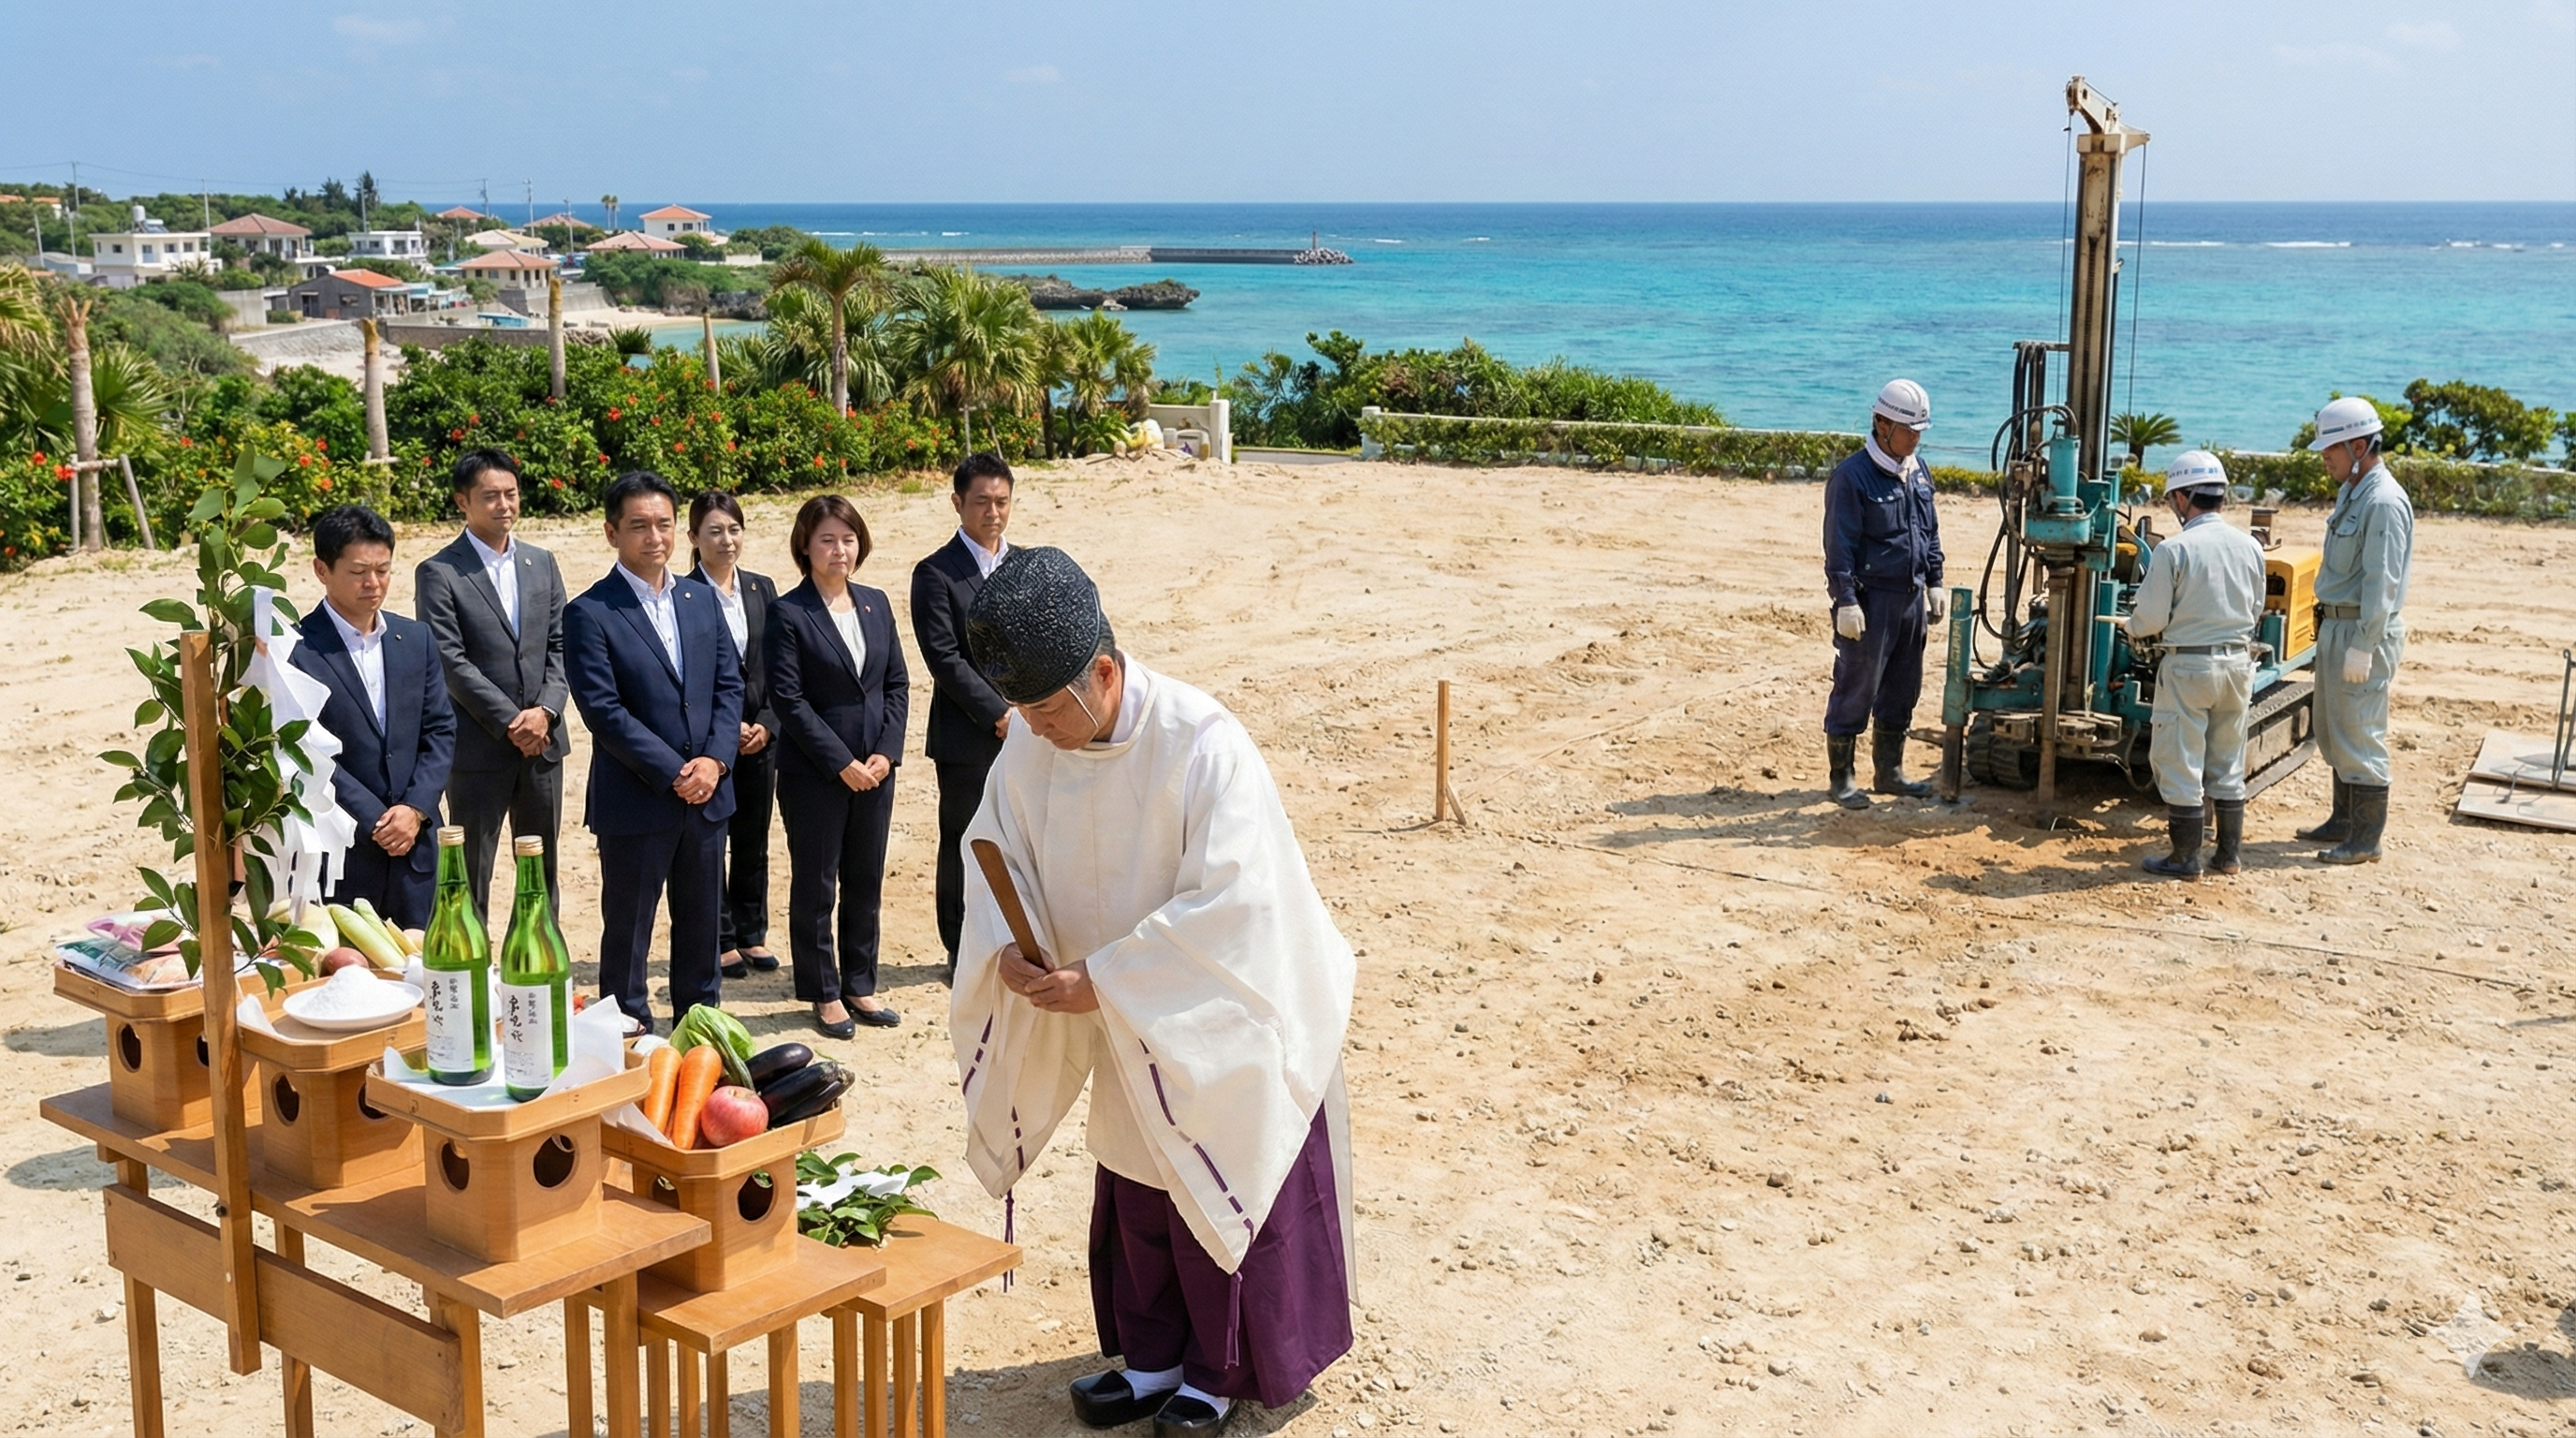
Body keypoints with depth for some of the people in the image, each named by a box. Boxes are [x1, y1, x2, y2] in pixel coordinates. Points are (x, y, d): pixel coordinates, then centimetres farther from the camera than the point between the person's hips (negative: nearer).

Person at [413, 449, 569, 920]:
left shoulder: (542, 564, 11)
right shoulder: (439, 573, -5)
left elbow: (560, 647, 8)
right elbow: (450, 661, -11)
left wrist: (545, 710, -8)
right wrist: (510, 722, -15)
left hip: (543, 740, 5)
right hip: (478, 748, -5)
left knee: (542, 874, 12)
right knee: (470, 879, 3)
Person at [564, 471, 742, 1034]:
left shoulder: (702, 599, 9)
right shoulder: (590, 613, -9)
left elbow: (729, 685, 8)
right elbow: (603, 711, -14)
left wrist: (715, 760, -8)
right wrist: (673, 774, -16)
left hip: (707, 794, 5)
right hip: (635, 802, -5)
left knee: (702, 923, 15)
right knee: (627, 930, 6)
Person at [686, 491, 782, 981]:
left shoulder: (761, 589, 7)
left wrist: (767, 723, -5)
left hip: (759, 735, 4)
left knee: (754, 843, 12)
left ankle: (752, 934, 24)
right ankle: (720, 941, 15)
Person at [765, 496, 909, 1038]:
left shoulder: (876, 604, 7)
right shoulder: (789, 613, -9)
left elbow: (897, 683, 8)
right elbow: (787, 698, -13)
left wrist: (886, 752, -5)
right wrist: (841, 763, -15)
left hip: (875, 769, 5)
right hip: (813, 774, -5)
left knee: (866, 882, 12)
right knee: (815, 887, 6)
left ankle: (859, 986, 24)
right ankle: (824, 994, 17)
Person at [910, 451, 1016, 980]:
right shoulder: (936, 574, -7)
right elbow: (945, 659, -13)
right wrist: (999, 714, -15)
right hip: (968, 740, -5)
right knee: (964, 851, 5)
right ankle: (962, 953, 17)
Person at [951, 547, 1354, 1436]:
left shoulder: (1201, 744, -29)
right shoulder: (1031, 746, -11)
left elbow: (1229, 898, -31)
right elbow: (996, 850, 2)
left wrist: (1103, 980, -31)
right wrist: (1007, 947, -18)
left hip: (1220, 1019, -5)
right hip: (1129, 1024, 6)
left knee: (1222, 1195, 8)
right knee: (1135, 1192, 16)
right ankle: (1152, 1356, 33)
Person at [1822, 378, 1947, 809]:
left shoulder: (1918, 471, 11)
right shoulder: (1852, 476, -13)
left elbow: (1931, 533, 20)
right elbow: (1839, 546, -15)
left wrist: (1935, 583, 16)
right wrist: (1846, 601, -18)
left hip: (1912, 597, 8)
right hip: (1871, 598, -8)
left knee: (1902, 689, 13)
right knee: (1856, 690, -3)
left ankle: (1889, 770, 25)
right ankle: (1841, 778, 6)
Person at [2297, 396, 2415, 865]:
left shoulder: (2384, 501, -18)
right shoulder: (2352, 492, 14)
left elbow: (2381, 581, -22)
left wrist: (2363, 647, -24)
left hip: (2365, 631, -10)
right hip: (2336, 625, 10)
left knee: (2359, 734, -5)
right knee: (2333, 733, 17)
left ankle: (2365, 839, 1)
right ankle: (2344, 821, 29)